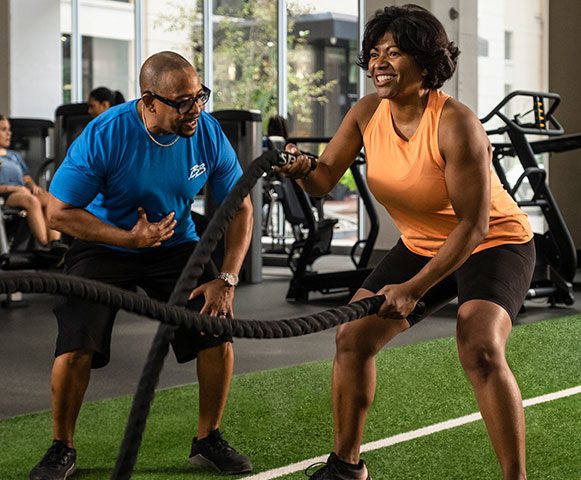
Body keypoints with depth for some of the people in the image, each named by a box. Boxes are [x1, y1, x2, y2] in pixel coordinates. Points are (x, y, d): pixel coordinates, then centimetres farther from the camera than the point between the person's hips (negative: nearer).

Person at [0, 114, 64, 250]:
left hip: (23, 192, 6)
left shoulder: (15, 156, 32)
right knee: (32, 201, -37)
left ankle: (55, 242, -44)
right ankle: (45, 246, -45)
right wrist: (11, 188, -15)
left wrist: (33, 186, 2)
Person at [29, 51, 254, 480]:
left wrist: (226, 279, -14)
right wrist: (130, 238, -28)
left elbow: (240, 209, -3)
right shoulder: (104, 135, -24)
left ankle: (208, 441, 11)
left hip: (175, 245, 3)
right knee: (75, 348, -17)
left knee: (220, 338, -12)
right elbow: (59, 212, -19)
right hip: (104, 246, -2)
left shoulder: (208, 134, -15)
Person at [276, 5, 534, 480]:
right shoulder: (367, 112, -10)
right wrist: (302, 169, -32)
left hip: (493, 244, -7)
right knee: (353, 336, 1)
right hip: (422, 244, 7)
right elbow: (325, 178, -8)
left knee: (480, 350, -29)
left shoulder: (456, 125, -29)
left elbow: (474, 225, -29)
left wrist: (415, 288, -31)